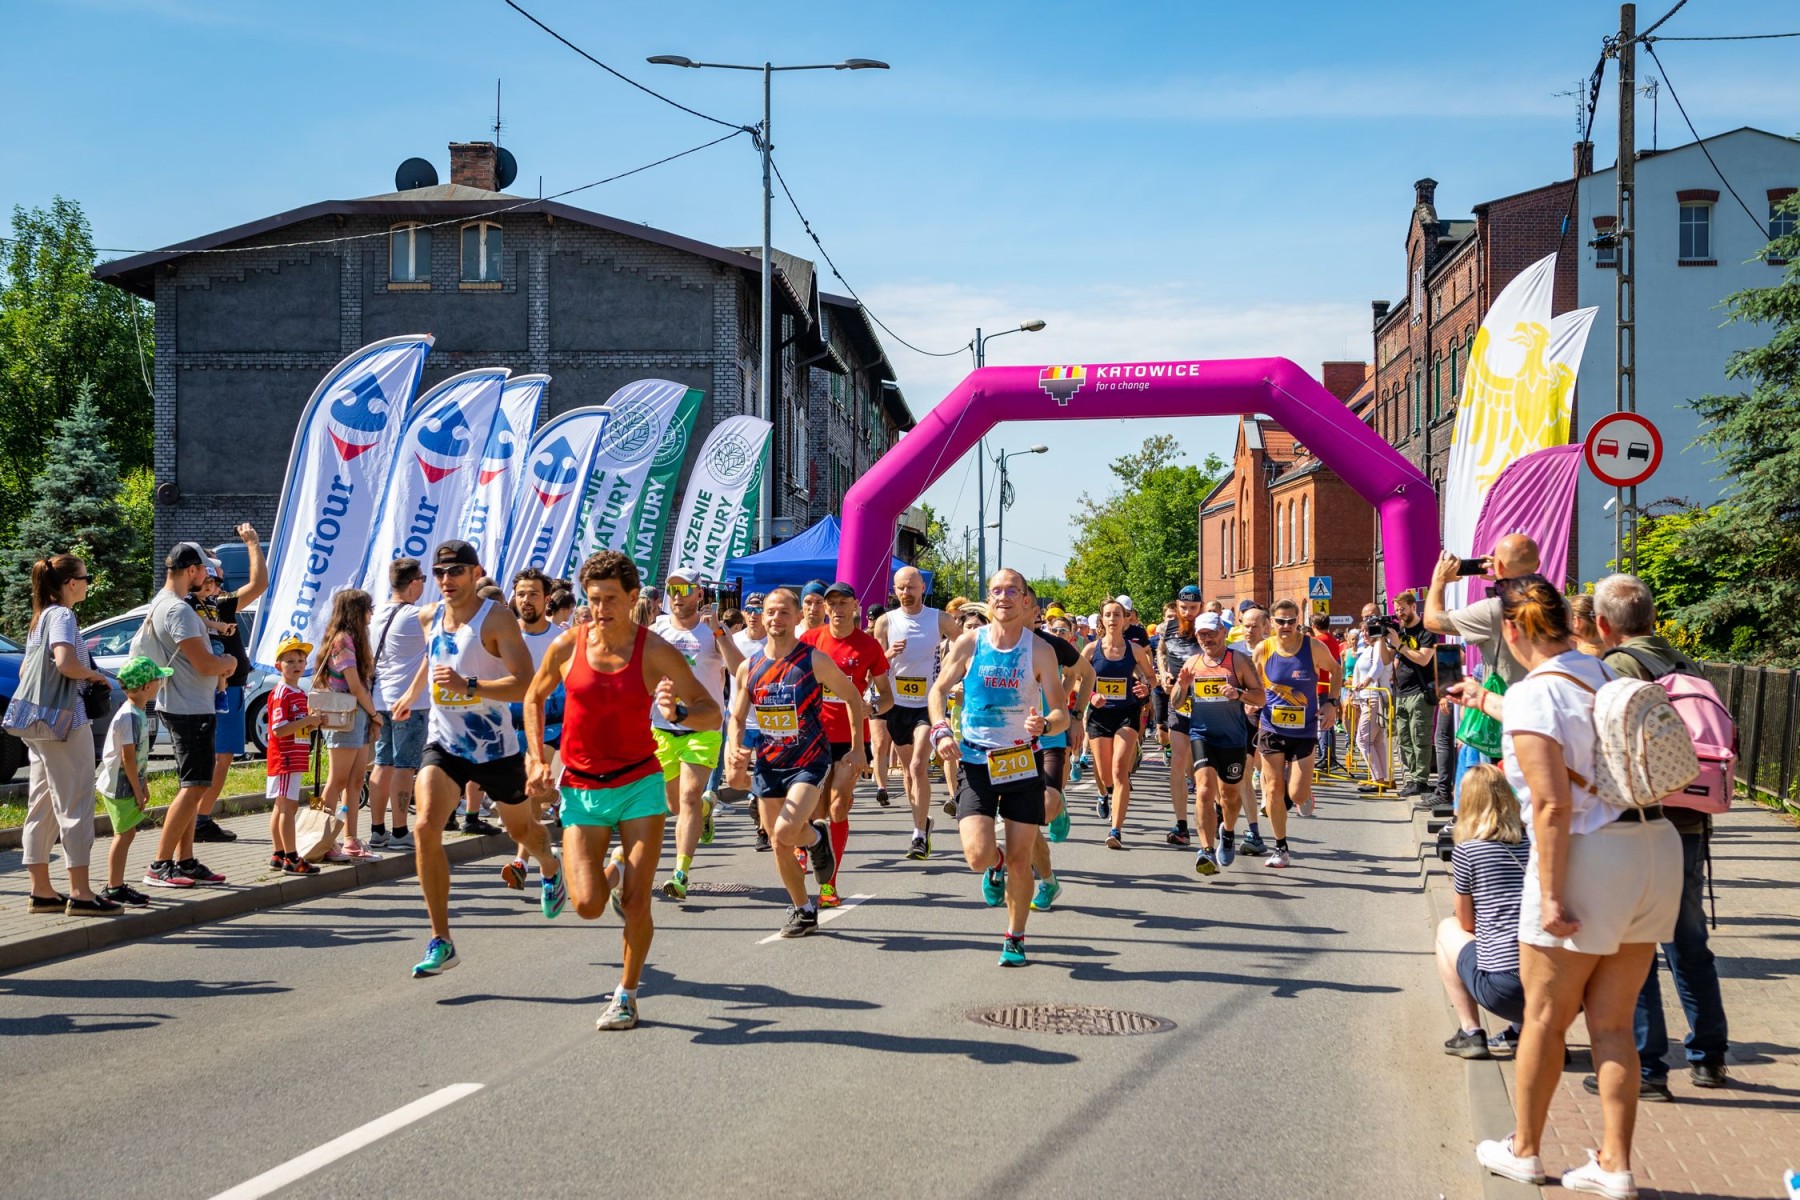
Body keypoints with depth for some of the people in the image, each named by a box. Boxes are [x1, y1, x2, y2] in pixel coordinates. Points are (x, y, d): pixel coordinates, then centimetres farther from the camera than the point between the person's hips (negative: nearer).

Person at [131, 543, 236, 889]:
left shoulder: (161, 604, 14)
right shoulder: (178, 610, -19)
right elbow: (205, 665, -21)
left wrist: (220, 665, 6)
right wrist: (230, 661, -1)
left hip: (181, 707, 11)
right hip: (190, 709, -11)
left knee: (191, 787, 14)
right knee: (194, 786, -9)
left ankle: (185, 862, 17)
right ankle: (159, 866, -8)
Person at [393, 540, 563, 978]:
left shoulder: (496, 618, -16)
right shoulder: (429, 617, 2)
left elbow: (526, 684, -25)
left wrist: (469, 686, -35)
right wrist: (411, 694, 38)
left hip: (495, 747, -3)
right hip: (444, 744, 3)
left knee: (520, 828, 18)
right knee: (426, 828, -19)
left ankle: (551, 870, 57)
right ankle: (441, 942, -15)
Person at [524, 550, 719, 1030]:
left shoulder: (656, 652, -8)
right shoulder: (567, 645, -3)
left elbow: (712, 712, -6)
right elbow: (534, 698, 14)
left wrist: (678, 713, -28)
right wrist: (539, 760, 5)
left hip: (639, 784, -1)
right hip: (581, 790, 1)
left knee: (636, 901, -6)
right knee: (587, 905, -10)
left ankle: (626, 995, 14)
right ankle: (607, 874, 27)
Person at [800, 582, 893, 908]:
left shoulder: (869, 645, -1)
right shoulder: (809, 639, 2)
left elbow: (887, 696, 4)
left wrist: (872, 708, -16)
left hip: (852, 738, -2)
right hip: (814, 734, 2)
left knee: (838, 807, -8)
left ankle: (829, 882, -3)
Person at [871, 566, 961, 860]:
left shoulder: (940, 620, -4)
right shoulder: (885, 622, 0)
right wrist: (889, 654, -18)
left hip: (928, 704, -3)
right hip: (897, 704, 3)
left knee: (918, 766, -16)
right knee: (907, 767, 13)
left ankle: (920, 835, -15)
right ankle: (922, 821, 31)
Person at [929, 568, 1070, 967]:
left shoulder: (1040, 650, -5)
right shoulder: (969, 643, -4)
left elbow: (1062, 713, -2)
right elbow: (939, 689, 9)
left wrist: (1045, 725, -25)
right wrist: (941, 731, -8)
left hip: (1023, 762, 0)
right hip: (976, 762, 0)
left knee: (1021, 859, 4)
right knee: (978, 856, -15)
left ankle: (1015, 938, 24)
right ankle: (996, 867, 23)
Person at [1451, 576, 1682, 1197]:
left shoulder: (1532, 694, -13)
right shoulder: (1602, 673, 11)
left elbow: (1552, 804, -20)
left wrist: (1550, 895, -17)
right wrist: (1486, 701, 47)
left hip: (1589, 857, -7)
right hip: (1654, 845, 7)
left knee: (1544, 1017, 10)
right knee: (1612, 1022, 13)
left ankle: (1524, 1150, 24)